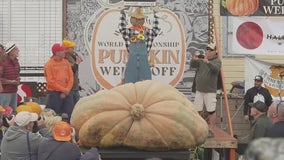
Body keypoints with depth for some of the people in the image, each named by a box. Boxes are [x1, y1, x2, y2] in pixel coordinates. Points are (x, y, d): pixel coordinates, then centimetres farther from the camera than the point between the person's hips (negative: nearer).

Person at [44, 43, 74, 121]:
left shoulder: (66, 62, 9)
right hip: (54, 93, -5)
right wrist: (63, 90, -12)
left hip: (66, 93, 5)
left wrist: (67, 90, -7)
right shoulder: (49, 64, -6)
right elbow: (50, 81, -11)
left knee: (70, 113, 3)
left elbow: (71, 77, 7)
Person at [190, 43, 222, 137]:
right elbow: (192, 65, -3)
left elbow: (216, 69, -22)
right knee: (197, 111, 6)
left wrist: (207, 62, -40)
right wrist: (194, 59, -26)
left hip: (210, 91, -4)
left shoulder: (217, 61, 0)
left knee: (211, 111, -5)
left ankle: (211, 130, 1)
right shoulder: (201, 59, 12)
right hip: (199, 90, 4)